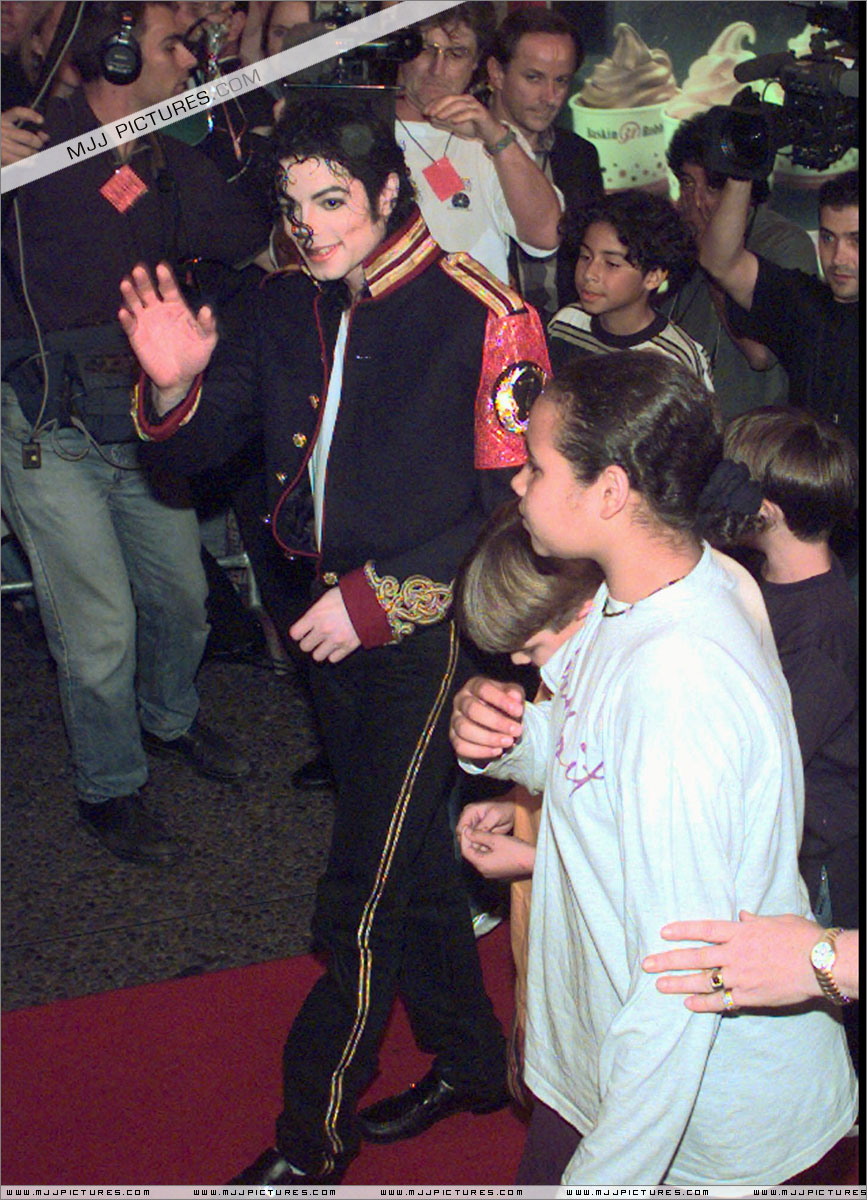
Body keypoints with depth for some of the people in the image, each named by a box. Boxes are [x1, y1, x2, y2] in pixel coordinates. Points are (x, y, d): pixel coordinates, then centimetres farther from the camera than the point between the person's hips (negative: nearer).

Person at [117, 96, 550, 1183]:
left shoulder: (481, 318, -15)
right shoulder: (282, 307, 2)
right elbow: (194, 451, 3)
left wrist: (379, 597, -19)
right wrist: (174, 389, -19)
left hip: (428, 633, -6)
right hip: (331, 619, 6)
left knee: (362, 897, 0)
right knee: (409, 858, 20)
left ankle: (314, 1133, 20)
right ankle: (469, 1061, 41)